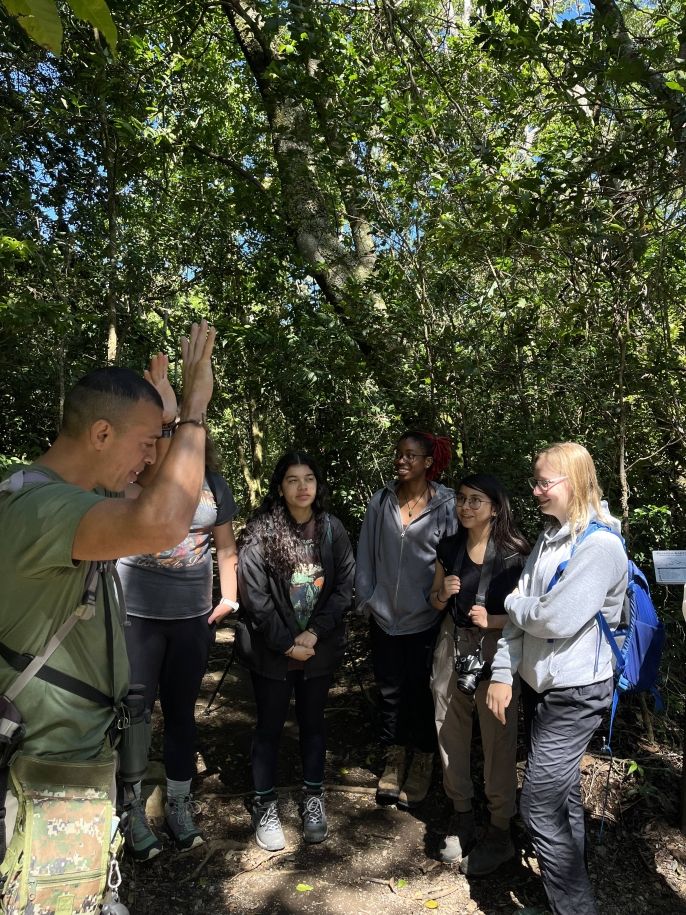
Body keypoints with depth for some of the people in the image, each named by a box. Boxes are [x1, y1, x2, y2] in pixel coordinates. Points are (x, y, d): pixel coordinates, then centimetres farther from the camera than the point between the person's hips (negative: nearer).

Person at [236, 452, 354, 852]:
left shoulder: (333, 529, -4)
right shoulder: (260, 532, -12)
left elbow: (345, 587, -4)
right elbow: (254, 594, -13)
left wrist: (314, 633, -12)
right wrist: (287, 643, -13)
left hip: (320, 646, 3)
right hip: (272, 648, -2)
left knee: (313, 722, 17)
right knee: (270, 725, 11)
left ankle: (313, 798, 35)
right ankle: (266, 805, 29)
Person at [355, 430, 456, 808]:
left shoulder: (446, 504, -7)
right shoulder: (381, 501, 1)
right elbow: (366, 553, 5)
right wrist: (365, 598, 3)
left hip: (425, 618, -2)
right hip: (385, 616, 3)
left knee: (421, 692, 9)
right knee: (390, 690, 14)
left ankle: (421, 767, 29)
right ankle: (392, 763, 31)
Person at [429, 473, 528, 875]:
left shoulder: (513, 554, -10)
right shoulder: (449, 547, 5)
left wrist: (492, 620, -25)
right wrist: (444, 593, -6)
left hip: (495, 651, -5)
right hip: (452, 646, 5)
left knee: (498, 740, 3)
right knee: (451, 733, 13)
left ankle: (500, 833, 22)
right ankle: (462, 814, 34)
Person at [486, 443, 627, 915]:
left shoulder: (600, 545, -19)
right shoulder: (549, 537, 6)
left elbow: (556, 620, -26)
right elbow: (522, 614, 3)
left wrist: (513, 602, -8)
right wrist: (503, 673, -2)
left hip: (575, 694, -8)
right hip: (538, 684, 8)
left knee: (540, 805, -3)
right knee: (563, 797, 20)